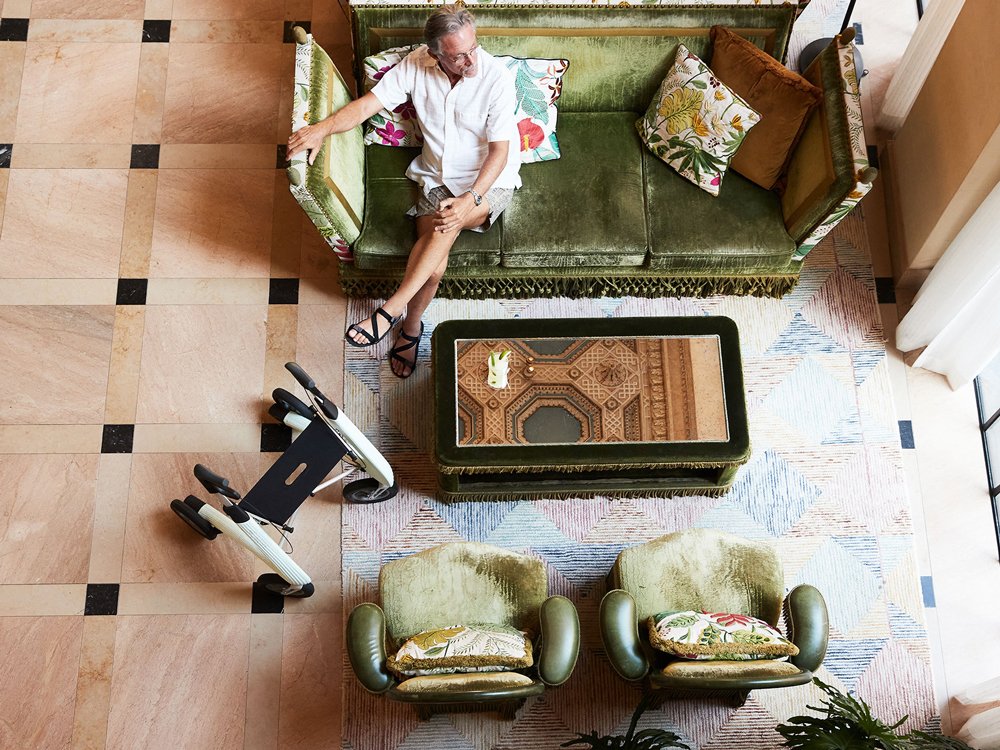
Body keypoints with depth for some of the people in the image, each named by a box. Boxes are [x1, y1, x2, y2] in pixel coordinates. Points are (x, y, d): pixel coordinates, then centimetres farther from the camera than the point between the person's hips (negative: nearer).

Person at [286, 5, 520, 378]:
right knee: (434, 264, -21)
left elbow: (500, 150, -19)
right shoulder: (417, 65, -9)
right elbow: (370, 102, -9)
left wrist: (470, 200, -32)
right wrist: (322, 128, -27)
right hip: (436, 177, 3)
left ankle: (392, 309, -26)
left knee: (446, 224, -34)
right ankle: (411, 325, 2)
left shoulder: (496, 77, -19)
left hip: (488, 181, -3)